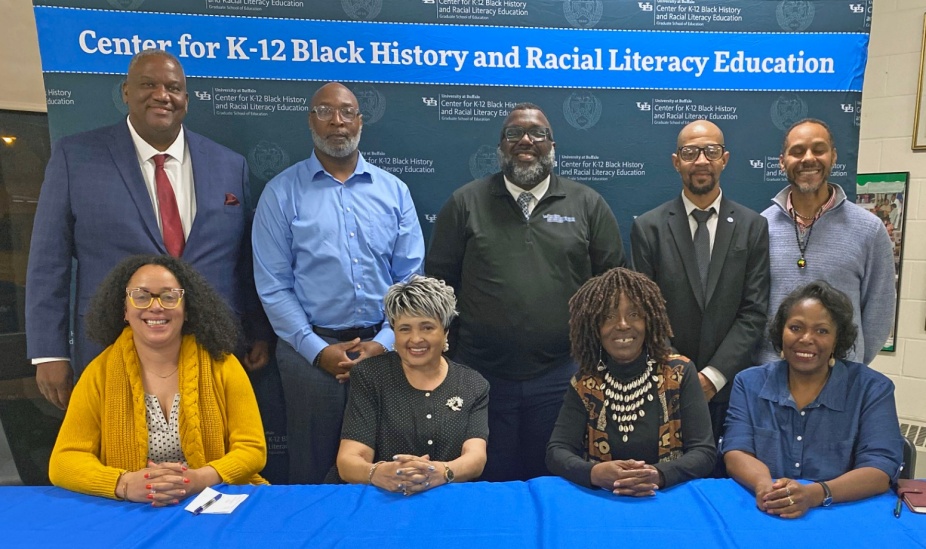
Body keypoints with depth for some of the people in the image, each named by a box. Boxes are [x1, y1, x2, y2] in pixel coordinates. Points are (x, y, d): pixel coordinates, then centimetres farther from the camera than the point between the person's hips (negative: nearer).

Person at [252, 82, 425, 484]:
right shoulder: (281, 192, 0)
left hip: (383, 349, 2)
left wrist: (384, 342, -7)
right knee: (310, 469, 11)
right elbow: (273, 285, -3)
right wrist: (318, 349, -10)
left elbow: (411, 277, 3)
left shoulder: (393, 190, 5)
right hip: (311, 350, -1)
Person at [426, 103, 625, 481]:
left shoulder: (587, 205, 4)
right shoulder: (465, 203, 3)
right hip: (481, 375, 0)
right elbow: (438, 283, 4)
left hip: (562, 376, 1)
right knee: (488, 485, 14)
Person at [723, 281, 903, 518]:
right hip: (761, 515, 1)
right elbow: (736, 453, -5)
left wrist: (815, 494, -26)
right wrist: (765, 486, -26)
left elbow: (880, 469, -10)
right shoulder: (749, 383, 4)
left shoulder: (872, 388, 1)